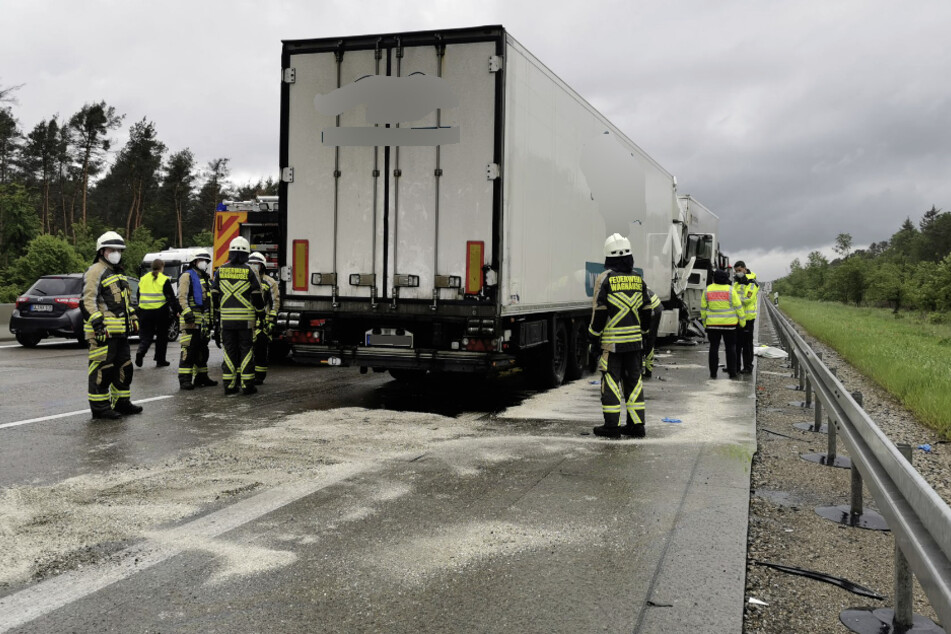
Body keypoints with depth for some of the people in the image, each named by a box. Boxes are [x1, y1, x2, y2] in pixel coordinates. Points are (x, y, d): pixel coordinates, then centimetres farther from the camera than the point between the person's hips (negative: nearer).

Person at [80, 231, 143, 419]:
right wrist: (97, 324, -24)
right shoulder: (95, 272, -9)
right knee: (102, 368, -7)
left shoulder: (118, 273, 22)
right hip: (103, 331, -10)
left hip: (120, 331, 10)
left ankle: (122, 401, 25)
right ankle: (99, 407, -2)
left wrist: (133, 319, 26)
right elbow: (88, 301, -17)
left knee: (124, 366, 15)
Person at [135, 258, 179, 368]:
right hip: (161, 312, -3)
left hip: (145, 312, 3)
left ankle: (141, 351, -20)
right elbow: (171, 298, -7)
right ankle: (160, 360, 12)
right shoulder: (164, 280, -6)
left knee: (146, 335, 9)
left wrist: (139, 311, 23)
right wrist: (176, 312, -1)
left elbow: (139, 297, 15)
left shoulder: (143, 279, 10)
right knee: (162, 336, 9)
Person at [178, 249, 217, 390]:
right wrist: (187, 311, -26)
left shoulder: (204, 278, 23)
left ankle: (201, 377, 20)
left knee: (202, 350, 13)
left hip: (204, 320, 9)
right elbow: (182, 296, -14)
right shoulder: (187, 276, -3)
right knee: (189, 350, -12)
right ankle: (185, 379, -12)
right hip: (192, 320, -9)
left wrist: (211, 318, 23)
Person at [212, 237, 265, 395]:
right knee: (246, 350, 3)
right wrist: (261, 313, 10)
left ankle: (229, 385, 8)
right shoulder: (249, 272, -5)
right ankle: (247, 385, 3)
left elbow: (214, 294, 8)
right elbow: (257, 295, -4)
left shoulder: (221, 270, 5)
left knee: (229, 351, 7)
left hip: (226, 318, 3)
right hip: (246, 318, -3)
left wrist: (217, 313, 19)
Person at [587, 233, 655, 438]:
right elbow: (646, 311, 12)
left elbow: (600, 311, -10)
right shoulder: (638, 279, 8)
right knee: (634, 379, 11)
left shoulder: (605, 278, -9)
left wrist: (594, 335, -1)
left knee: (610, 380, 0)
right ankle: (637, 424, 13)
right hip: (634, 340, 5)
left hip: (612, 341, -5)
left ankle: (612, 425, 1)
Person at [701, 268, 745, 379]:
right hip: (729, 324, -2)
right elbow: (738, 307, -4)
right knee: (730, 348, 7)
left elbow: (703, 308, 5)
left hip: (712, 324, 2)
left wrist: (704, 322, 15)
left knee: (714, 347, 7)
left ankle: (713, 373, 6)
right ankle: (732, 373, 8)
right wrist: (742, 321, 6)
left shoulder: (707, 290, -1)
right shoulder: (730, 290, -8)